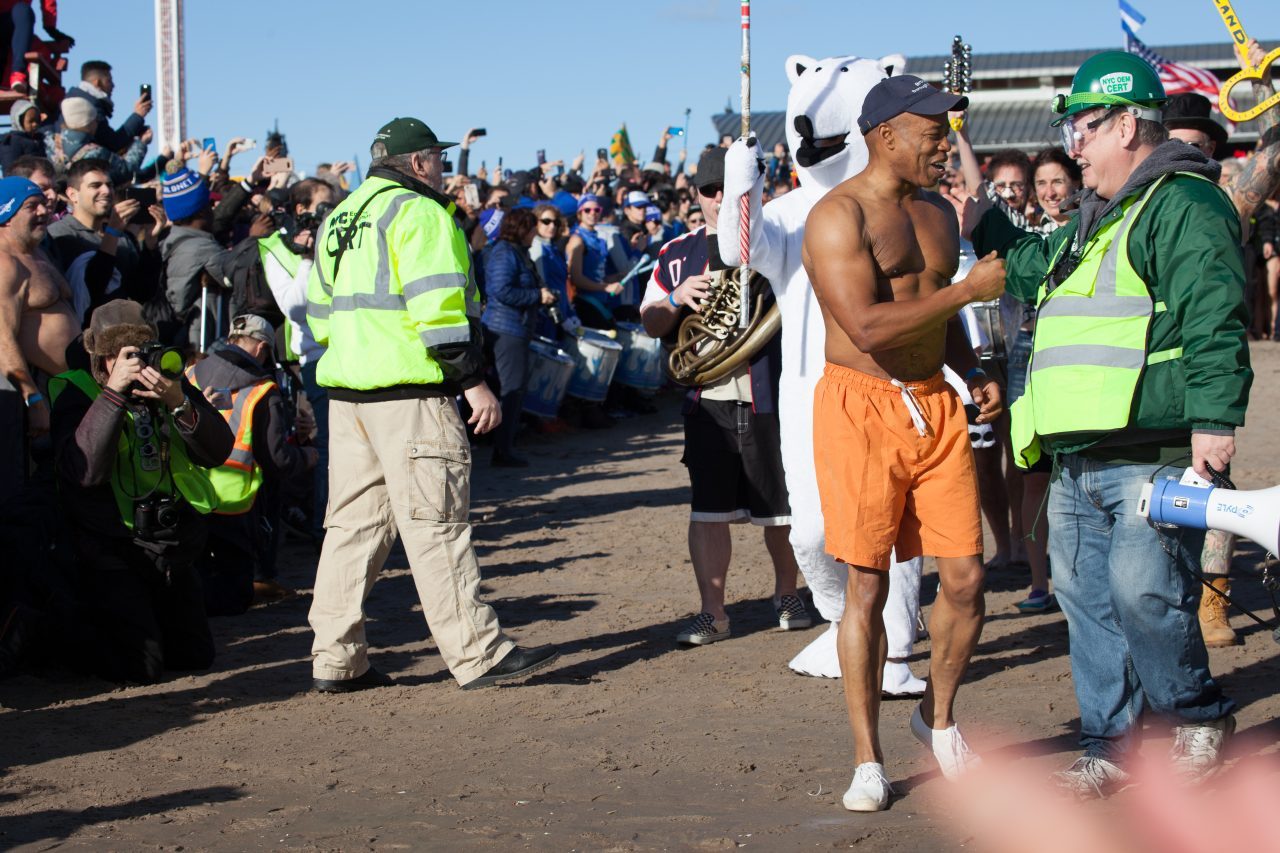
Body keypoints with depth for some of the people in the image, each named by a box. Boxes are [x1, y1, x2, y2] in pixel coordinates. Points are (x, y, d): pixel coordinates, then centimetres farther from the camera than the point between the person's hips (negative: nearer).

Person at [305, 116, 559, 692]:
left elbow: (320, 310, 23)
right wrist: (473, 380, -16)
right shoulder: (419, 213, -7)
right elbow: (436, 306, -17)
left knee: (353, 523, 11)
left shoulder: (339, 219, 21)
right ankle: (478, 654, -4)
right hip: (409, 392, -8)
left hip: (346, 388, 9)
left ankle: (336, 660, 12)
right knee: (436, 524, -7)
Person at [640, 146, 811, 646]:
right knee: (707, 509, -1)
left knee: (781, 508, 7)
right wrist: (676, 299, -10)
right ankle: (712, 613, 5)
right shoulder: (677, 254, 12)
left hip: (770, 397, -2)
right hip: (708, 401, 2)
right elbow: (650, 323, 10)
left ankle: (787, 594, 27)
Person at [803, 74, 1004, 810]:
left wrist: (975, 375, 9)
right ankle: (869, 760, 10)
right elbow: (867, 326, -23)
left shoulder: (939, 212, 15)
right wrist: (969, 290, -17)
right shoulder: (839, 216, -11)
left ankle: (940, 717, 27)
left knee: (967, 577, 3)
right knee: (867, 586, -1)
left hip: (936, 408, 6)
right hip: (862, 410, -6)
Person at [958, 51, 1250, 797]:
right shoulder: (1093, 220, 22)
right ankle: (1111, 749, 18)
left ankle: (1202, 717, 10)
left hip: (1152, 454, -10)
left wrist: (1213, 417, -26)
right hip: (1079, 457, 10)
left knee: (1142, 591, -14)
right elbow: (1030, 268, 40)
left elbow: (1214, 319, -19)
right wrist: (979, 220, 34)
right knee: (1087, 597, 9)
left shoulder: (1184, 204, -9)